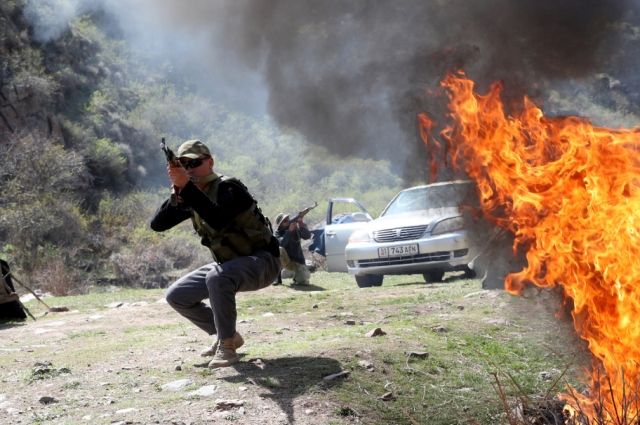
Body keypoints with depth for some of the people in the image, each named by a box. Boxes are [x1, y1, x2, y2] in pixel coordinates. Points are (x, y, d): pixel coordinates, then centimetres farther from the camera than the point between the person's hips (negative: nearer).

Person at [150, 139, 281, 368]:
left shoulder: (228, 188, -18)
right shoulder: (192, 196, 3)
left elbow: (218, 221, -39)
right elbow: (157, 224, -5)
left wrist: (186, 187, -39)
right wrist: (177, 193, -21)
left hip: (262, 262, -8)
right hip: (228, 266, 8)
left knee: (217, 277, -37)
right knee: (176, 296, 1)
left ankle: (227, 346, -21)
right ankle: (226, 334, 15)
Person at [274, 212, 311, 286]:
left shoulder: (296, 227, -5)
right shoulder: (278, 232, -8)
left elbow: (307, 236, -20)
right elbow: (282, 243, -28)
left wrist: (302, 225, -34)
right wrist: (289, 231, -35)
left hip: (298, 260, 0)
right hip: (285, 260, 0)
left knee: (304, 281, -21)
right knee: (279, 249, -33)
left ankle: (296, 275, 17)